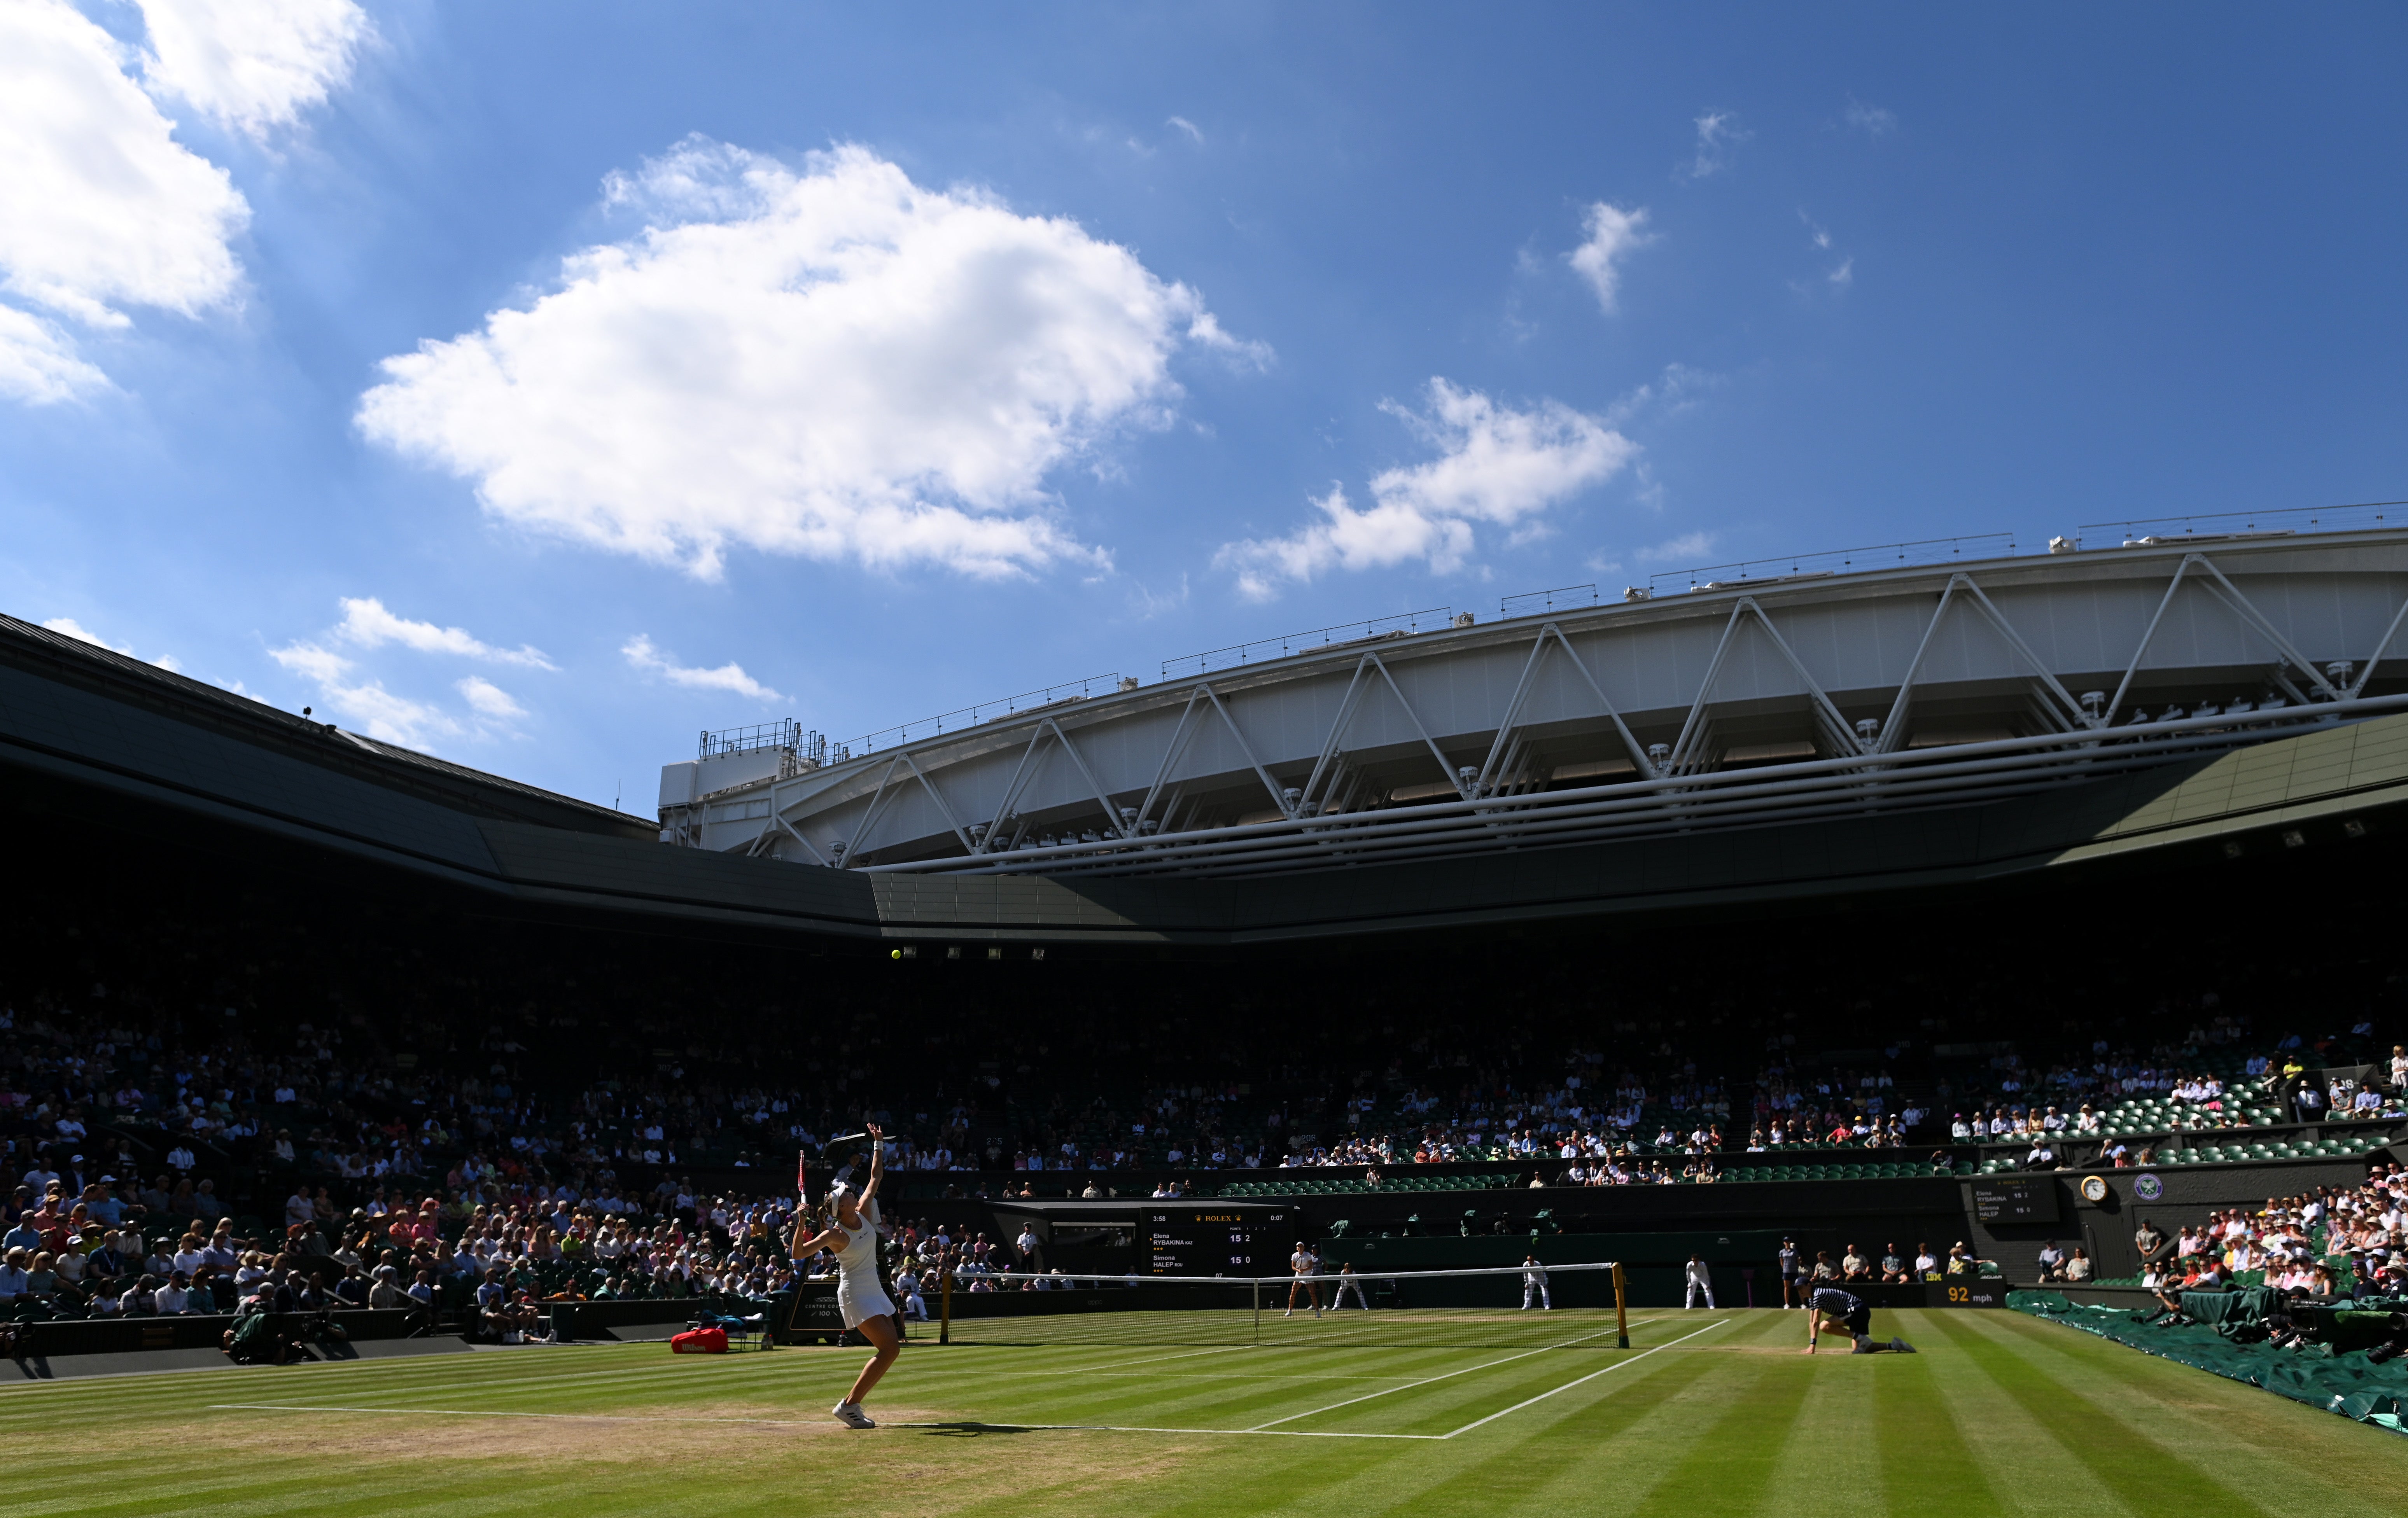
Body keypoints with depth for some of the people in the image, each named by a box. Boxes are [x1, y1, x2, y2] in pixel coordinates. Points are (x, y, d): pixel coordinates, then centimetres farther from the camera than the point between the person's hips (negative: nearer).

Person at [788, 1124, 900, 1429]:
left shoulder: (864, 1214, 3)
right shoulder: (834, 1234, -14)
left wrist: (879, 1144, 12)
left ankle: (852, 1404, 16)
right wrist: (801, 1224, -34)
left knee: (890, 1349, 8)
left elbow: (876, 1177, 12)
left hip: (874, 1292, 8)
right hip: (855, 1294, -8)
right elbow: (799, 1253, -22)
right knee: (889, 1349, -17)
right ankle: (849, 1405, -11)